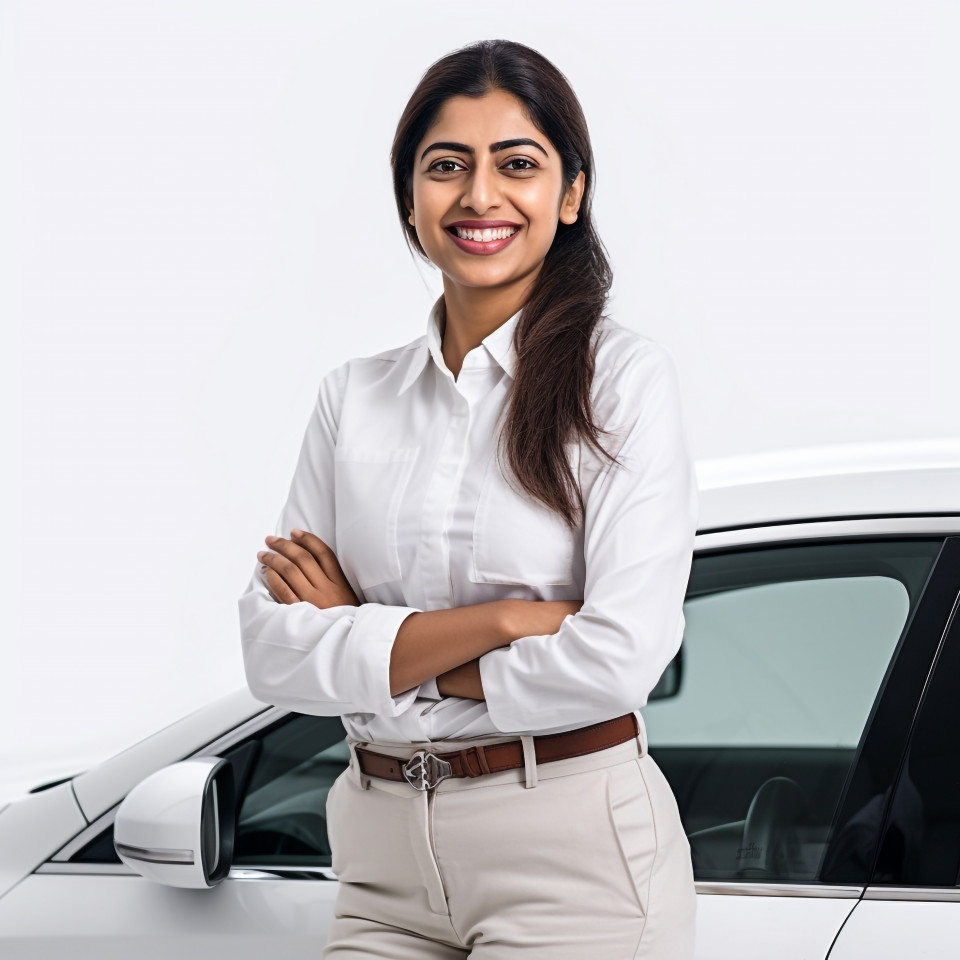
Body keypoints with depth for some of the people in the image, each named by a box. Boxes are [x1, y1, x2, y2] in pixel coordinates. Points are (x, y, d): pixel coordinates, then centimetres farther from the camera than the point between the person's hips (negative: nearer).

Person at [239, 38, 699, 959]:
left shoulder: (623, 378, -7)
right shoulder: (354, 396, 6)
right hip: (382, 855, 4)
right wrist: (500, 620, -15)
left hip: (570, 849, -4)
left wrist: (374, 645, -8)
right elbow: (274, 650, -3)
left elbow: (617, 661, -17)